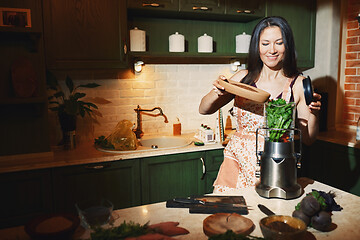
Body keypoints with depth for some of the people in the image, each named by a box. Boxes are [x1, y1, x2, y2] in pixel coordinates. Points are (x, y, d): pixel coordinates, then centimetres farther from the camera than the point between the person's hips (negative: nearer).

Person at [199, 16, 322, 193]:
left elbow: (307, 139, 2)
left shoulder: (298, 84, -1)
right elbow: (204, 109, 6)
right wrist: (217, 92, -13)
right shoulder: (244, 77, 3)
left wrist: (314, 113, -15)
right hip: (237, 164, 1)